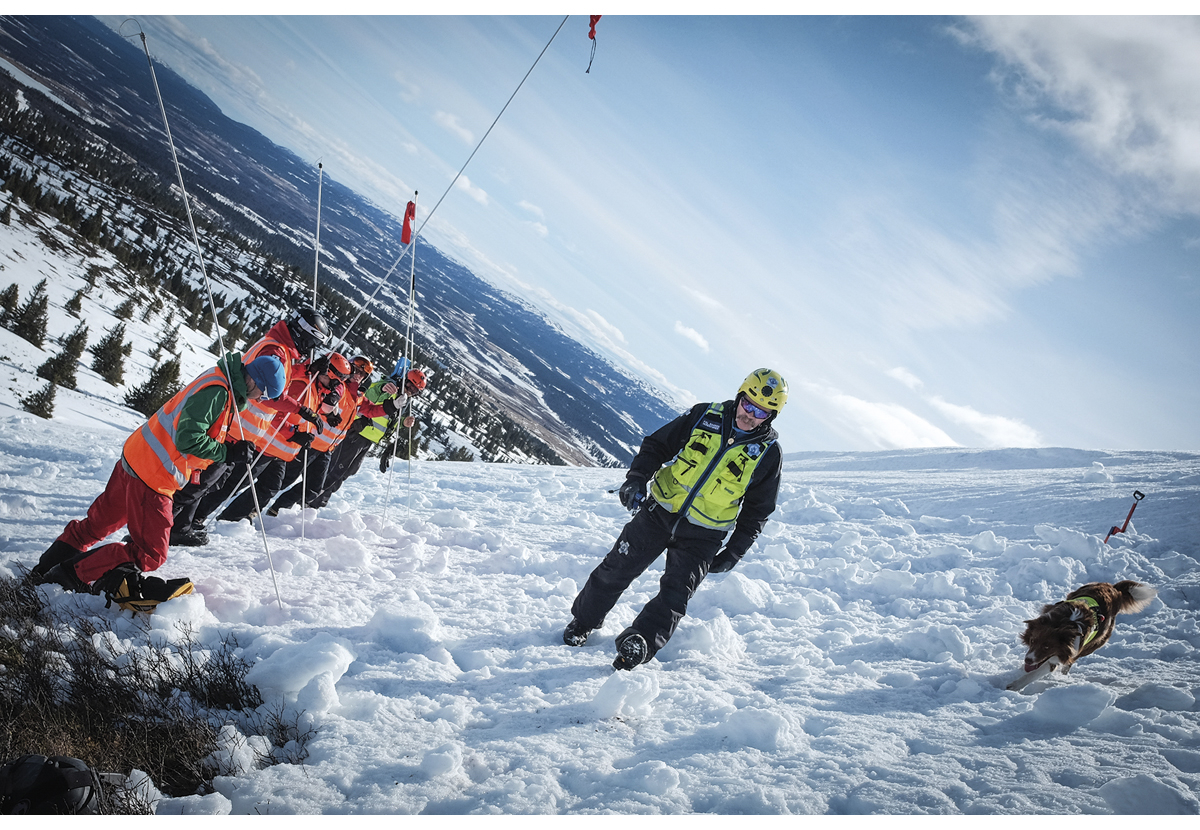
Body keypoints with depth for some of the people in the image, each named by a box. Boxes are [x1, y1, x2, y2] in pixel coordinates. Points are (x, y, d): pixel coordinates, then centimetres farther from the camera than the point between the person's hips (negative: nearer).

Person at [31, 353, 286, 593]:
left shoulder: (221, 384, 9)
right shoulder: (216, 392, -22)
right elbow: (188, 439, -28)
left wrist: (231, 446, 4)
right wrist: (228, 453, -20)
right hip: (152, 478, -10)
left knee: (99, 522, 26)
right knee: (149, 555, -1)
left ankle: (46, 568, 36)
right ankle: (74, 574, 5)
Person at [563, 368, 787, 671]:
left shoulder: (768, 454, -4)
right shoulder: (704, 416, -3)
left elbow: (757, 511, 4)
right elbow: (657, 444, 2)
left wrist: (733, 554, -1)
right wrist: (637, 478, -15)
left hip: (701, 536, -1)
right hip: (659, 512, 1)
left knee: (676, 594, -15)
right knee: (616, 570, 6)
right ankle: (583, 622, 26)